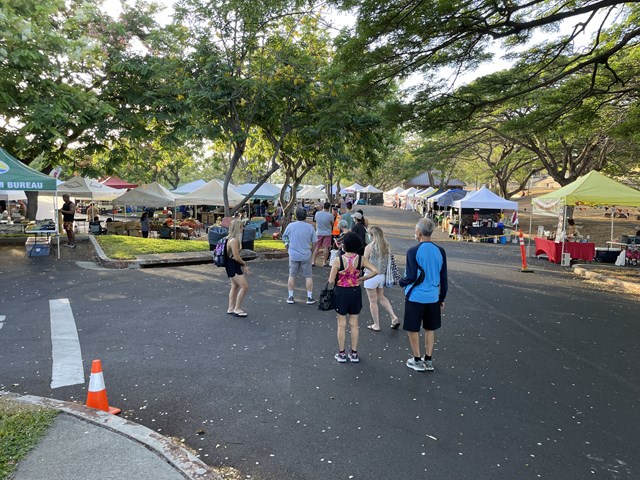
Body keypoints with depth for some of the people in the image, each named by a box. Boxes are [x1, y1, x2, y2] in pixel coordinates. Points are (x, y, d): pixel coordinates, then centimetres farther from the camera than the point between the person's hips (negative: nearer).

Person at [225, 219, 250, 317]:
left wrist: (243, 265, 11)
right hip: (233, 266, -11)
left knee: (234, 286, 17)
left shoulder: (230, 239, 10)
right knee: (245, 286, -6)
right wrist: (244, 263, -4)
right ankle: (237, 308, 3)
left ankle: (231, 308, 25)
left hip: (232, 266, 11)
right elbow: (236, 257, -21)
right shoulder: (234, 240, -21)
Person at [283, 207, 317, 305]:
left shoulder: (290, 226, -6)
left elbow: (284, 238, 7)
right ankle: (309, 297, 12)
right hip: (306, 255, -1)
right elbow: (314, 242, -3)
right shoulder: (310, 227, -7)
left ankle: (290, 297, 17)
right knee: (308, 276, 9)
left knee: (292, 276, 13)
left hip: (293, 255, 1)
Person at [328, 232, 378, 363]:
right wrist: (362, 278, -1)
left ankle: (341, 353, 20)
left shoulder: (338, 260, -17)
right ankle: (354, 353, 22)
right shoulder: (360, 259, -8)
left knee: (342, 325, 10)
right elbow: (375, 271, -14)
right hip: (355, 292, 3)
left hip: (341, 293, -2)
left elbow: (331, 281, -17)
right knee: (354, 324, 14)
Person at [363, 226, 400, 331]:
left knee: (373, 301, 9)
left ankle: (376, 325, 19)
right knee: (381, 297, 25)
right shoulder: (387, 247, -2)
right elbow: (389, 261, 5)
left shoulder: (369, 247, -17)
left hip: (371, 276, -6)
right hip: (382, 276, 6)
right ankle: (394, 318, 17)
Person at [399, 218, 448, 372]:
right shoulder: (440, 251, -1)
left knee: (413, 329, 11)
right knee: (430, 328, 18)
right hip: (433, 297, 5)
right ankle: (428, 361, 26)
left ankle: (417, 361, 21)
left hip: (415, 297, -4)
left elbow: (412, 277, -18)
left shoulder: (413, 251, -17)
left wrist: (402, 282, 4)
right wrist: (442, 298, 16)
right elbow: (443, 278, 5)